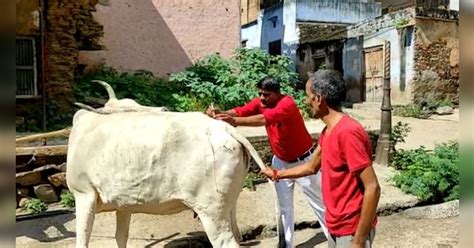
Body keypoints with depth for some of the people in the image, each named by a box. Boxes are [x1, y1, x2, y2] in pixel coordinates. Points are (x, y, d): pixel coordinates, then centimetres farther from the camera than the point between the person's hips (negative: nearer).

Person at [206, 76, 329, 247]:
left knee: (318, 202, 10)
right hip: (280, 161, 5)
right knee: (284, 205, 10)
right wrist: (220, 113, -43)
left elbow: (264, 119, -46)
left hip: (303, 160, -5)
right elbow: (240, 111, -24)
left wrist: (235, 121, -58)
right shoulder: (260, 102, -10)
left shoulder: (287, 104, -30)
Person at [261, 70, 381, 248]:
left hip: (352, 231, -9)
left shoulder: (348, 132, -24)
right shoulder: (327, 131, 5)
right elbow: (312, 167, 20)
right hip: (336, 226, 9)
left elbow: (372, 188, -26)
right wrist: (277, 174, 24)